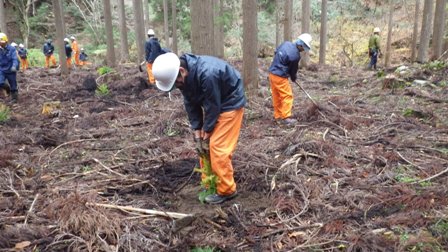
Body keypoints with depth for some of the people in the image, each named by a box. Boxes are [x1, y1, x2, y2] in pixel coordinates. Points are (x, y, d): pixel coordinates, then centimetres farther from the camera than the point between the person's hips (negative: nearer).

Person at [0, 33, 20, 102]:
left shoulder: (11, 49, -13)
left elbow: (15, 59, -22)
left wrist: (14, 66, -39)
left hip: (11, 70, -3)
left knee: (13, 85, 7)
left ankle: (14, 98, 26)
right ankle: (8, 89, 17)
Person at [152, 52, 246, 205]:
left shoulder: (207, 74, -38)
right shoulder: (184, 77, -12)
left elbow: (213, 107, -27)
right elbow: (191, 105, -4)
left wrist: (205, 137, -15)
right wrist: (198, 136, -7)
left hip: (230, 103, -8)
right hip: (211, 104, 8)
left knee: (218, 146, -11)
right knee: (205, 147, 9)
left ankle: (226, 190, 3)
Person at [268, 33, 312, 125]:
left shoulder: (286, 43, 2)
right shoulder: (295, 55, -19)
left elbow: (276, 52, 17)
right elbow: (293, 69, -4)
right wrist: (294, 78, 16)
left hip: (272, 73, 9)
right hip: (280, 76, -9)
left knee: (276, 96, 14)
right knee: (287, 96, 0)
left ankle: (278, 116, 21)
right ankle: (286, 118, 1)